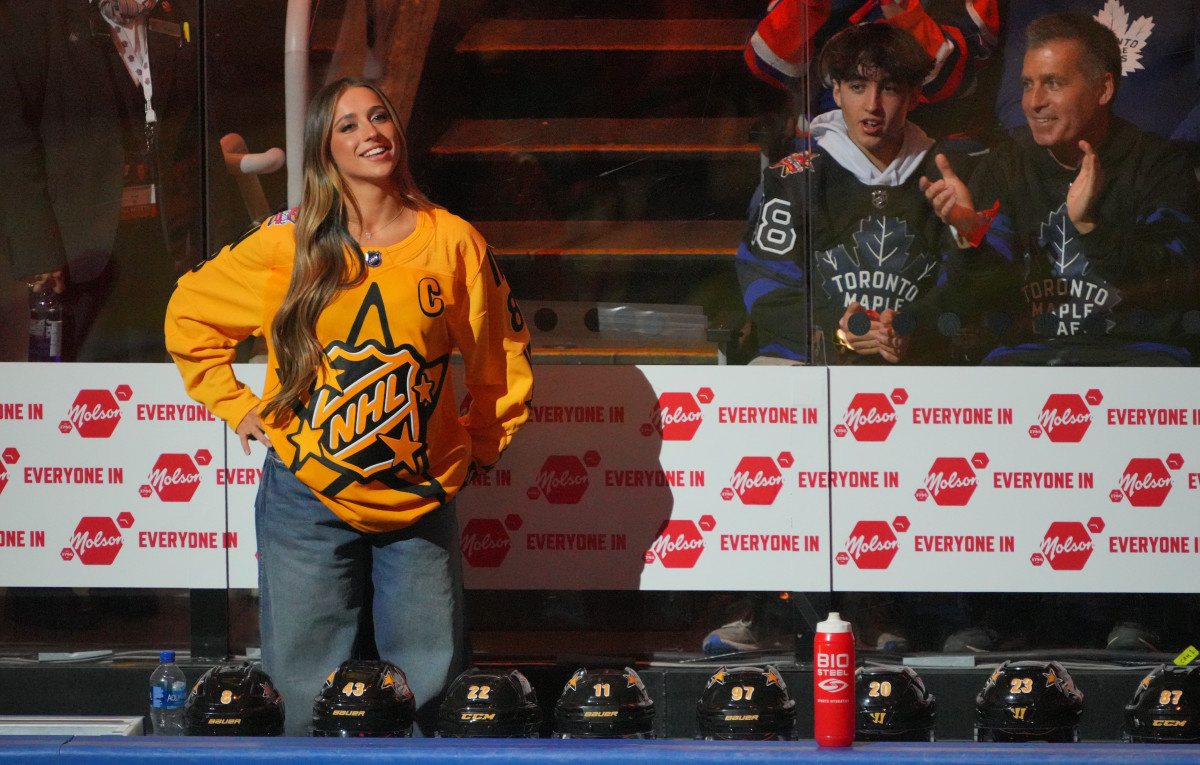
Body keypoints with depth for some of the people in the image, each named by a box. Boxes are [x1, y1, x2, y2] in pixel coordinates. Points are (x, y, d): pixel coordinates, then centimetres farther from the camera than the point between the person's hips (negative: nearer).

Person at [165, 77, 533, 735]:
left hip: (420, 502, 1)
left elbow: (500, 351, 14)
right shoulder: (285, 244, -1)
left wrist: (481, 446, 12)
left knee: (428, 689, 2)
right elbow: (189, 314, 12)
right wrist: (235, 407, 6)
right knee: (308, 692, 2)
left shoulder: (452, 243, 1)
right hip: (308, 503, -1)